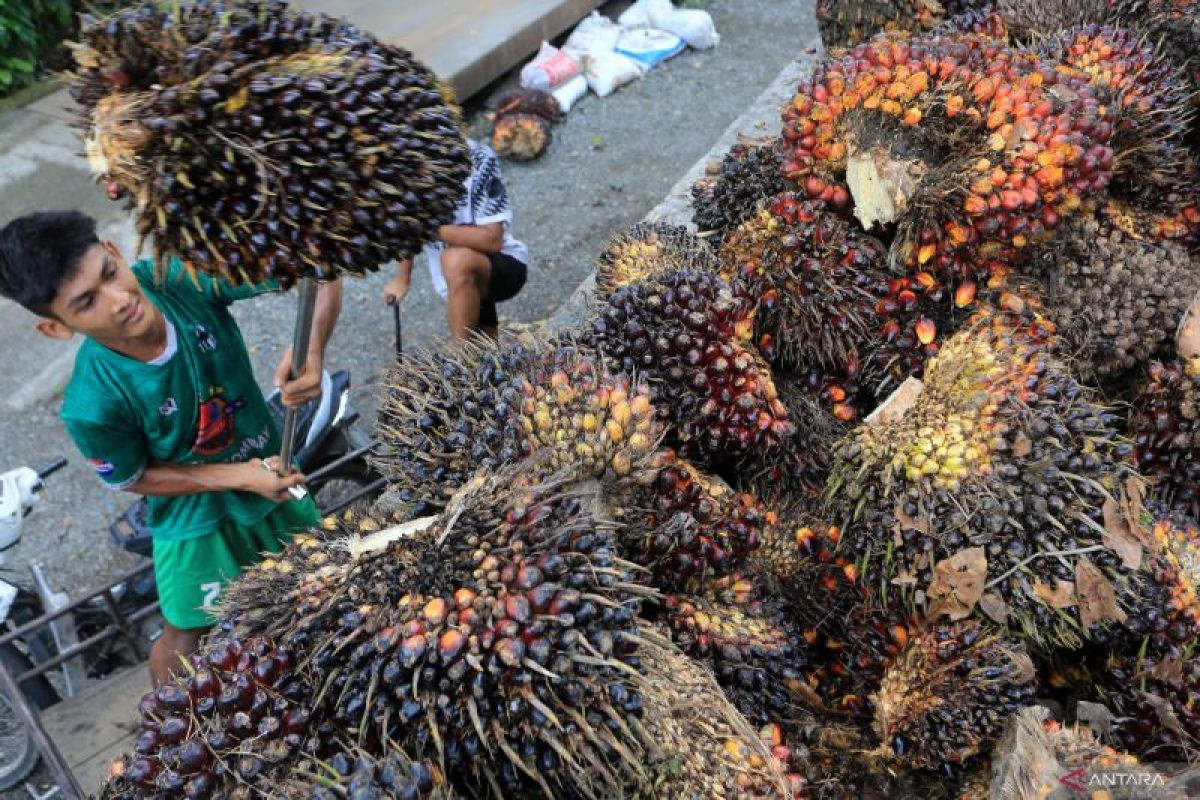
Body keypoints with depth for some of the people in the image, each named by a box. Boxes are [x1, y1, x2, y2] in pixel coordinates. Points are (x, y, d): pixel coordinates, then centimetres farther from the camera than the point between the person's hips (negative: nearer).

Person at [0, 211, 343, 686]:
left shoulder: (185, 276, -32)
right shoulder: (93, 405, -34)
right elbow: (132, 478, -14)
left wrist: (311, 349, -46)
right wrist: (238, 476, -21)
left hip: (269, 465, 4)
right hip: (198, 516, -3)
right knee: (188, 634, 20)